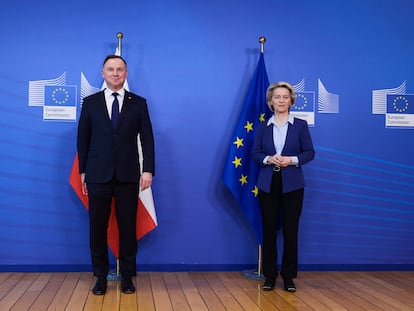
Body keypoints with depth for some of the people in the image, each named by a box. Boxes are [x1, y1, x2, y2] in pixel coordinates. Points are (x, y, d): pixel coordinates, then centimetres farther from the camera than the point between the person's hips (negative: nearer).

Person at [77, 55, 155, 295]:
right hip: (98, 175, 1)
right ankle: (101, 276, 17)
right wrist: (82, 171, 6)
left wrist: (148, 170, -6)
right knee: (97, 227, 4)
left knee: (128, 227, 4)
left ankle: (127, 276, 17)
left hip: (128, 175, 0)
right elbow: (83, 138, 9)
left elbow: (147, 138, 2)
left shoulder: (138, 103, 6)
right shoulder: (90, 102, 8)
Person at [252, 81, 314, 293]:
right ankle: (269, 276, 16)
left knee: (290, 231, 2)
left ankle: (288, 277, 15)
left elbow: (310, 152, 2)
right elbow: (255, 152, 6)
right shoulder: (263, 126, 7)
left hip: (292, 184, -1)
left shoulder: (300, 125, 3)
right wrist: (268, 159, -14)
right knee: (269, 230, 4)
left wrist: (292, 160, -15)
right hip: (268, 184, 1)